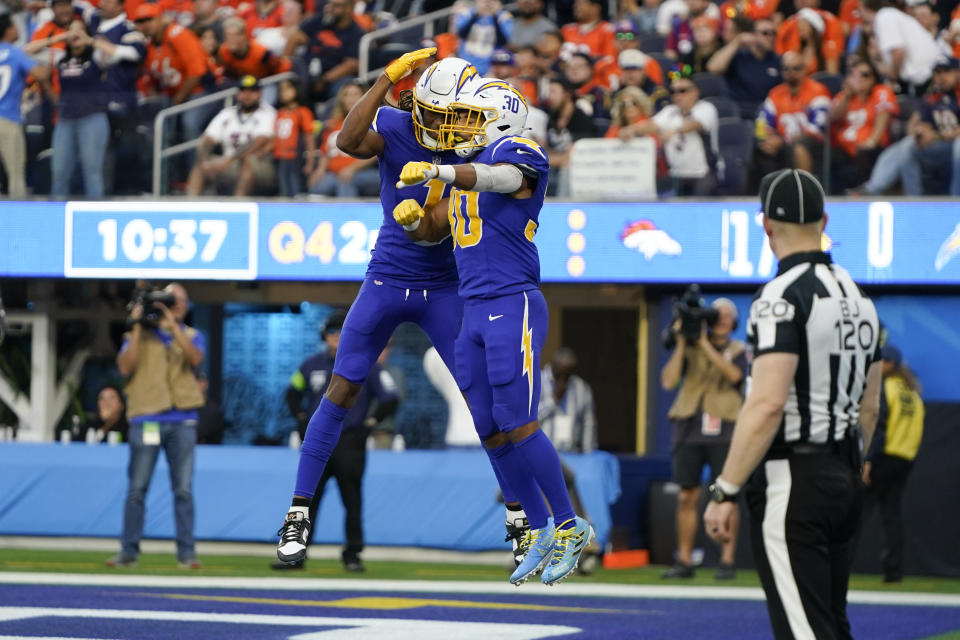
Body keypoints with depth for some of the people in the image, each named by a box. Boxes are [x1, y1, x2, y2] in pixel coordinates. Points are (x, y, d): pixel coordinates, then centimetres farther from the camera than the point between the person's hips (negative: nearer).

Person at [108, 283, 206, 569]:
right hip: (146, 419, -1)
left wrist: (173, 324, -14)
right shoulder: (139, 334, 11)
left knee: (183, 489, -3)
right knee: (137, 488, -3)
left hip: (182, 420, 1)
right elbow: (125, 367, -4)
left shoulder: (192, 336, 15)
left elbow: (195, 358, -8)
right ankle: (128, 551, 2)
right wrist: (137, 328, -6)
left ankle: (186, 553, -1)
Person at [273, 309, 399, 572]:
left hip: (350, 444, -3)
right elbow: (293, 393, 23)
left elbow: (389, 399, -2)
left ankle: (352, 555, 8)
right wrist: (302, 420, 11)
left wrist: (368, 424, -5)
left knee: (352, 501, 0)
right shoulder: (313, 365, 8)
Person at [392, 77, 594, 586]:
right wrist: (412, 218, 3)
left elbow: (501, 178, -30)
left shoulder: (518, 153, -6)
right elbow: (432, 231, 28)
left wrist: (437, 171, -47)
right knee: (491, 432, 6)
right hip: (475, 312, 8)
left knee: (518, 426, -10)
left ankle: (569, 527, 2)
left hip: (514, 305, -8)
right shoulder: (465, 172, 21)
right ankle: (540, 531, 16)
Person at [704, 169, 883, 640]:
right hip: (841, 482, 9)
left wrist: (725, 492, -20)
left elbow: (767, 406, -23)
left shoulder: (783, 296, -15)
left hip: (791, 483, -9)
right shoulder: (857, 297, 13)